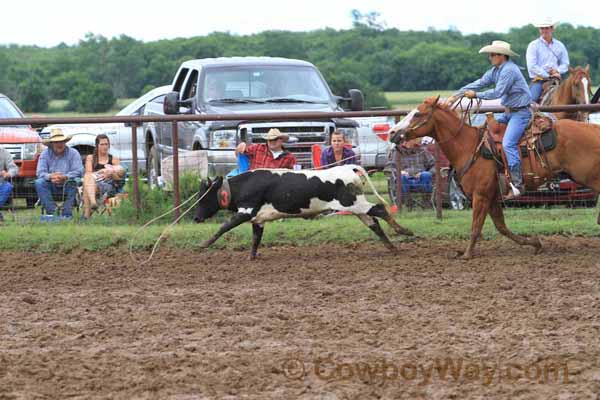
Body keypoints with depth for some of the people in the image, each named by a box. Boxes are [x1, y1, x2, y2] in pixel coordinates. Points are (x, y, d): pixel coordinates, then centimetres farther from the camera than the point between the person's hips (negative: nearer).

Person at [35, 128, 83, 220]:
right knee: (39, 182, -26)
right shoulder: (45, 154, 4)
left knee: (75, 181, -33)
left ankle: (67, 214, -30)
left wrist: (64, 177, -31)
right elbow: (40, 173, -8)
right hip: (52, 187, 1)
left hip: (67, 187, -1)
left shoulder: (73, 153, -1)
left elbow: (78, 172, -13)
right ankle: (51, 212, -33)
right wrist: (51, 176, -30)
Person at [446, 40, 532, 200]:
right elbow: (478, 83, 11)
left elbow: (498, 93, -23)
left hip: (520, 112, -11)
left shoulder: (509, 70, -18)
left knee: (508, 143, -21)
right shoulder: (496, 70, 12)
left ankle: (517, 184, -24)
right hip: (508, 112, 11)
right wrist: (456, 95, 5)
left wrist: (475, 95, -15)